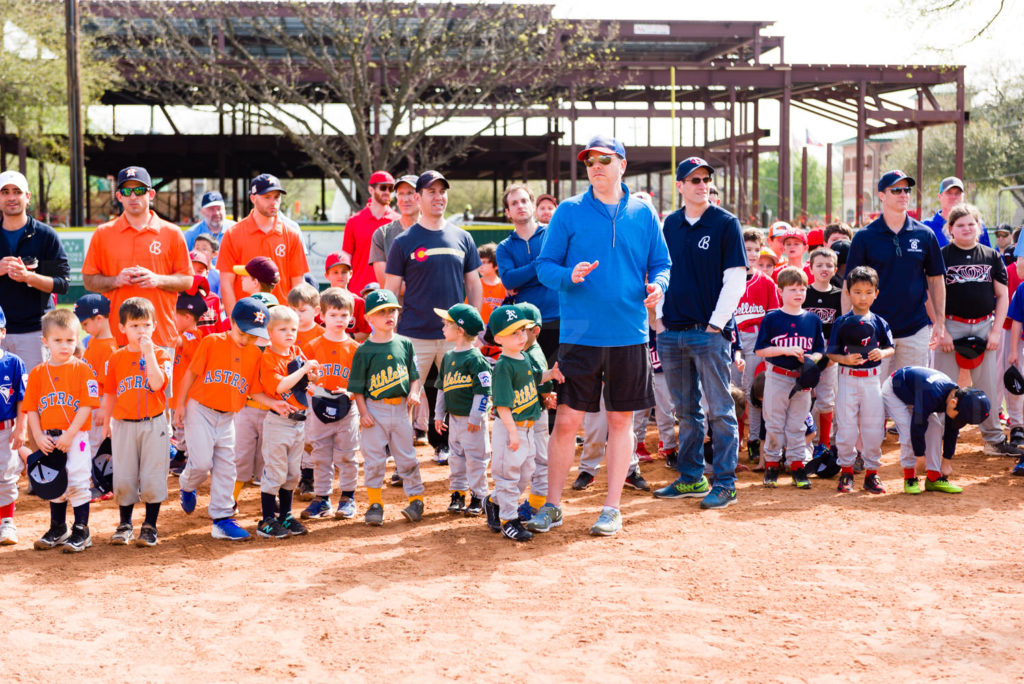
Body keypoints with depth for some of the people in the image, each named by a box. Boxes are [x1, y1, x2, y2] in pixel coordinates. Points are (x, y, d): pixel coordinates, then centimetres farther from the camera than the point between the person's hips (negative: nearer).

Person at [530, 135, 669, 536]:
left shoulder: (643, 214, 8)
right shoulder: (569, 212, 2)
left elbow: (660, 263, 12)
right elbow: (544, 265, 1)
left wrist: (658, 284, -10)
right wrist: (569, 276, -19)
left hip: (629, 334, 2)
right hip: (579, 334, -2)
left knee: (621, 420, 7)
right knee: (567, 419, -2)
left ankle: (612, 508, 18)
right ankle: (552, 505, 12)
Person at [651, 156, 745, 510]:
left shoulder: (726, 223, -3)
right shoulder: (670, 224, 11)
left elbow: (735, 279, -7)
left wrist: (716, 324, -12)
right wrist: (660, 317, 7)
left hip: (709, 332, -5)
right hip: (672, 332, 5)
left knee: (720, 410, -3)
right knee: (686, 411, 13)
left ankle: (725, 483, 3)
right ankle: (691, 478, 22)